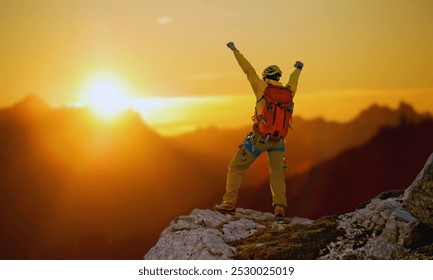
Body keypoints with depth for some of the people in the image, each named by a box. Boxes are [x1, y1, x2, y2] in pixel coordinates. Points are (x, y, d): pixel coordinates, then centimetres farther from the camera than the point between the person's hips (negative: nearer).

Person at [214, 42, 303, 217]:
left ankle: (229, 203, 2)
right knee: (277, 173, 12)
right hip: (278, 139, 4)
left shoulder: (262, 87, -2)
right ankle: (280, 206, -3)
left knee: (236, 167, 5)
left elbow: (249, 70, 7)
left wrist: (235, 50, 19)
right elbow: (293, 82, 31)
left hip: (259, 137, -4)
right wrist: (298, 69, 53)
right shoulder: (288, 92, 8)